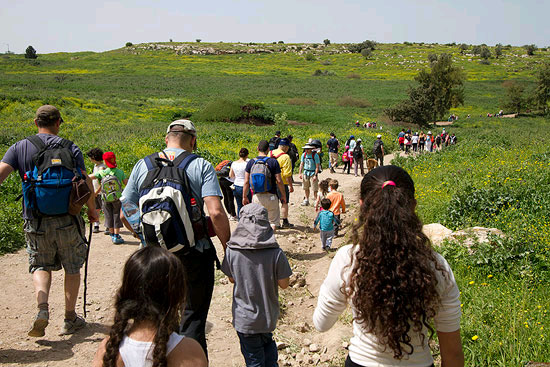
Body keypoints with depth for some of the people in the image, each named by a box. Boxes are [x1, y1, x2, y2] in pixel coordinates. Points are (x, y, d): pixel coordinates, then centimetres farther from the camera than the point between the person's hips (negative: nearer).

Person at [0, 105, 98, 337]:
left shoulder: (19, 148, 2)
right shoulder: (70, 149, -2)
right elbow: (85, 183, -7)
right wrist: (92, 210, 7)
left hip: (35, 221, 1)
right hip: (67, 220, -1)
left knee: (41, 266, 16)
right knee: (72, 268, 13)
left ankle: (42, 309, -7)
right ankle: (70, 318, 21)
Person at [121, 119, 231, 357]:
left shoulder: (142, 166, 4)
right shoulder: (201, 166, -6)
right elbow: (216, 213, -17)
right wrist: (228, 247, -4)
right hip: (194, 255, -3)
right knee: (193, 318, 11)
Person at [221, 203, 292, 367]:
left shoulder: (232, 251, -17)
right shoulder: (275, 253, -20)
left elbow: (232, 279, -1)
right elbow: (284, 284, -10)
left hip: (244, 319, -1)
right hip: (268, 316, 1)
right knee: (268, 343, 30)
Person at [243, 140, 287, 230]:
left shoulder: (251, 162, 0)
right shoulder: (273, 162, -7)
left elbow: (246, 182, 0)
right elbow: (279, 181, -8)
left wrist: (244, 197, 10)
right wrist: (283, 195, 3)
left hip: (257, 196, 2)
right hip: (270, 196, -2)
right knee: (273, 220, 9)